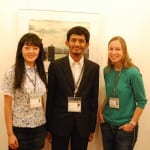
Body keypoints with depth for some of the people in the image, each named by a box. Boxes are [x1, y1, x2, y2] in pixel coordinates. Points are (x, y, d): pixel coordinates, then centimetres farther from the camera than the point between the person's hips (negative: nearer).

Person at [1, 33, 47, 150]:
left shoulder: (41, 72, 3)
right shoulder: (12, 73, -10)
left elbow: (43, 100, 9)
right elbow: (8, 105, -8)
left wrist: (47, 126, 7)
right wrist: (10, 134, -10)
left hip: (40, 127, 4)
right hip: (19, 128, -4)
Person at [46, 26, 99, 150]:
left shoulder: (94, 68, 1)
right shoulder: (56, 66, -4)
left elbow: (94, 99, 4)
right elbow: (50, 97, -1)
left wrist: (92, 128, 6)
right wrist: (48, 127, 1)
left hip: (83, 123, 2)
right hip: (60, 122, -1)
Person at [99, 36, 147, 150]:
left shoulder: (132, 72, -17)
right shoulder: (107, 71, -1)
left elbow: (142, 101, -11)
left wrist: (132, 123, -12)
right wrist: (101, 111, 1)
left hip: (125, 126, -4)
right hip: (107, 123, 5)